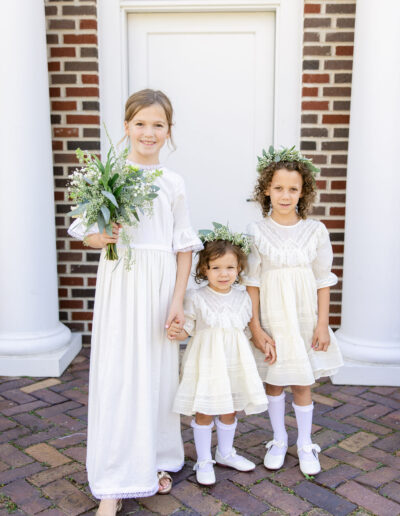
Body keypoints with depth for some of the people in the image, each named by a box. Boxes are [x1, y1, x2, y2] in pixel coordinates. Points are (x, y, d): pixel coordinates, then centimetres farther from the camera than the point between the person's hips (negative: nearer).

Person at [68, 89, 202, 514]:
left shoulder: (173, 184, 5)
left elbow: (184, 247, 4)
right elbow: (87, 234, 3)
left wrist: (178, 300, -2)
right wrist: (104, 236, -20)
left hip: (161, 287, 2)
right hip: (119, 284, -1)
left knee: (159, 373, 9)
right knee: (117, 373, 0)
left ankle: (155, 461, 31)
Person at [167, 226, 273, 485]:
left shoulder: (243, 298, 2)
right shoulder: (196, 298, -9)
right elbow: (188, 328, -6)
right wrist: (177, 333, -27)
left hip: (234, 362, 4)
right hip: (206, 362, -3)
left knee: (229, 411, 16)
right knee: (203, 412, 5)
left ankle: (225, 453, 38)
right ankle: (204, 460, 23)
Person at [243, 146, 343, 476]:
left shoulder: (315, 231, -4)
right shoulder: (257, 231, -6)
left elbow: (324, 280, 0)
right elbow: (252, 281, -5)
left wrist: (322, 324, -4)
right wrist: (255, 326, -8)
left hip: (304, 316, 0)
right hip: (271, 317, 0)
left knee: (302, 383, 9)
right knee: (273, 381, 13)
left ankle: (305, 444, 29)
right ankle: (279, 440, 33)